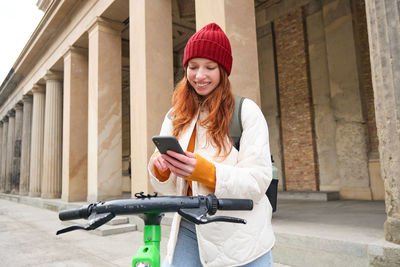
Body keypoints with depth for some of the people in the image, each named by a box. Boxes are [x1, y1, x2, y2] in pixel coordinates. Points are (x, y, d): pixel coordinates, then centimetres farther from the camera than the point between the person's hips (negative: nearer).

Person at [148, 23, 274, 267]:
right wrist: (159, 168, -16)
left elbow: (258, 180, -13)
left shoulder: (246, 111, -6)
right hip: (189, 230, 3)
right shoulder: (175, 117, 6)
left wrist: (205, 171, -28)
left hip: (240, 237, -3)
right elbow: (170, 188, 6)